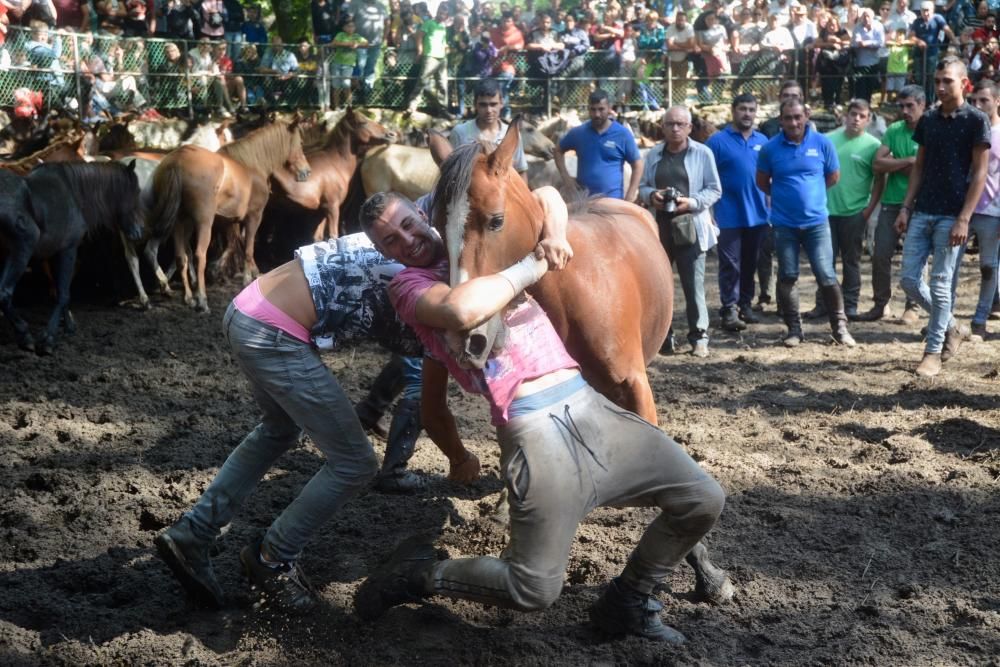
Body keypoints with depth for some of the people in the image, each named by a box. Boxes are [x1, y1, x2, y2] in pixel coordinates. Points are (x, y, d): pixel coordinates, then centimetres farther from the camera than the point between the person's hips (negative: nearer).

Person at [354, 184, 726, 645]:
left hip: (590, 405, 7)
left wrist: (554, 235, 6)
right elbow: (463, 311, -23)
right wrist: (532, 266, -9)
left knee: (704, 499, 6)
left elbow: (548, 196, 27)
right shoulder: (410, 284, 0)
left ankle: (625, 601, 24)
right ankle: (418, 572, 14)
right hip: (536, 428, -7)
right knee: (536, 589, -10)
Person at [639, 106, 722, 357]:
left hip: (690, 226, -4)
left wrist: (692, 202, -15)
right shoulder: (654, 154, 13)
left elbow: (714, 190, 1)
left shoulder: (702, 153, 2)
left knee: (694, 284, -4)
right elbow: (643, 186, 15)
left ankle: (699, 336, 3)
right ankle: (662, 335, 16)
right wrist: (651, 195, -8)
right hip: (659, 226, 4)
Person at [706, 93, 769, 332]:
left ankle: (746, 305, 23)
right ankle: (729, 309, -1)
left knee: (750, 263, 13)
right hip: (729, 216, -5)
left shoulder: (763, 141, 9)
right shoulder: (718, 141, -5)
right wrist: (709, 211, -11)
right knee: (730, 265, -3)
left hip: (757, 215, 5)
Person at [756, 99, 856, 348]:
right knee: (787, 277, 7)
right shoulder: (770, 148, -3)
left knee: (827, 277, -2)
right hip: (784, 223, 1)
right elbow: (762, 181, 9)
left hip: (816, 222, -1)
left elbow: (833, 176, 9)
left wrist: (811, 192, 11)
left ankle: (840, 326, 10)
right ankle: (793, 328, 18)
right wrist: (783, 195, 8)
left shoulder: (822, 143, -3)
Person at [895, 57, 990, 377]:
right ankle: (951, 329, 23)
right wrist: (906, 208, 7)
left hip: (950, 216, -6)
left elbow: (979, 172, -9)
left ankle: (934, 350, 9)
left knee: (940, 284, -3)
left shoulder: (976, 120, -7)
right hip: (922, 213, 6)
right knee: (909, 279, 4)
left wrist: (964, 219, -15)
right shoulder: (928, 120, 10)